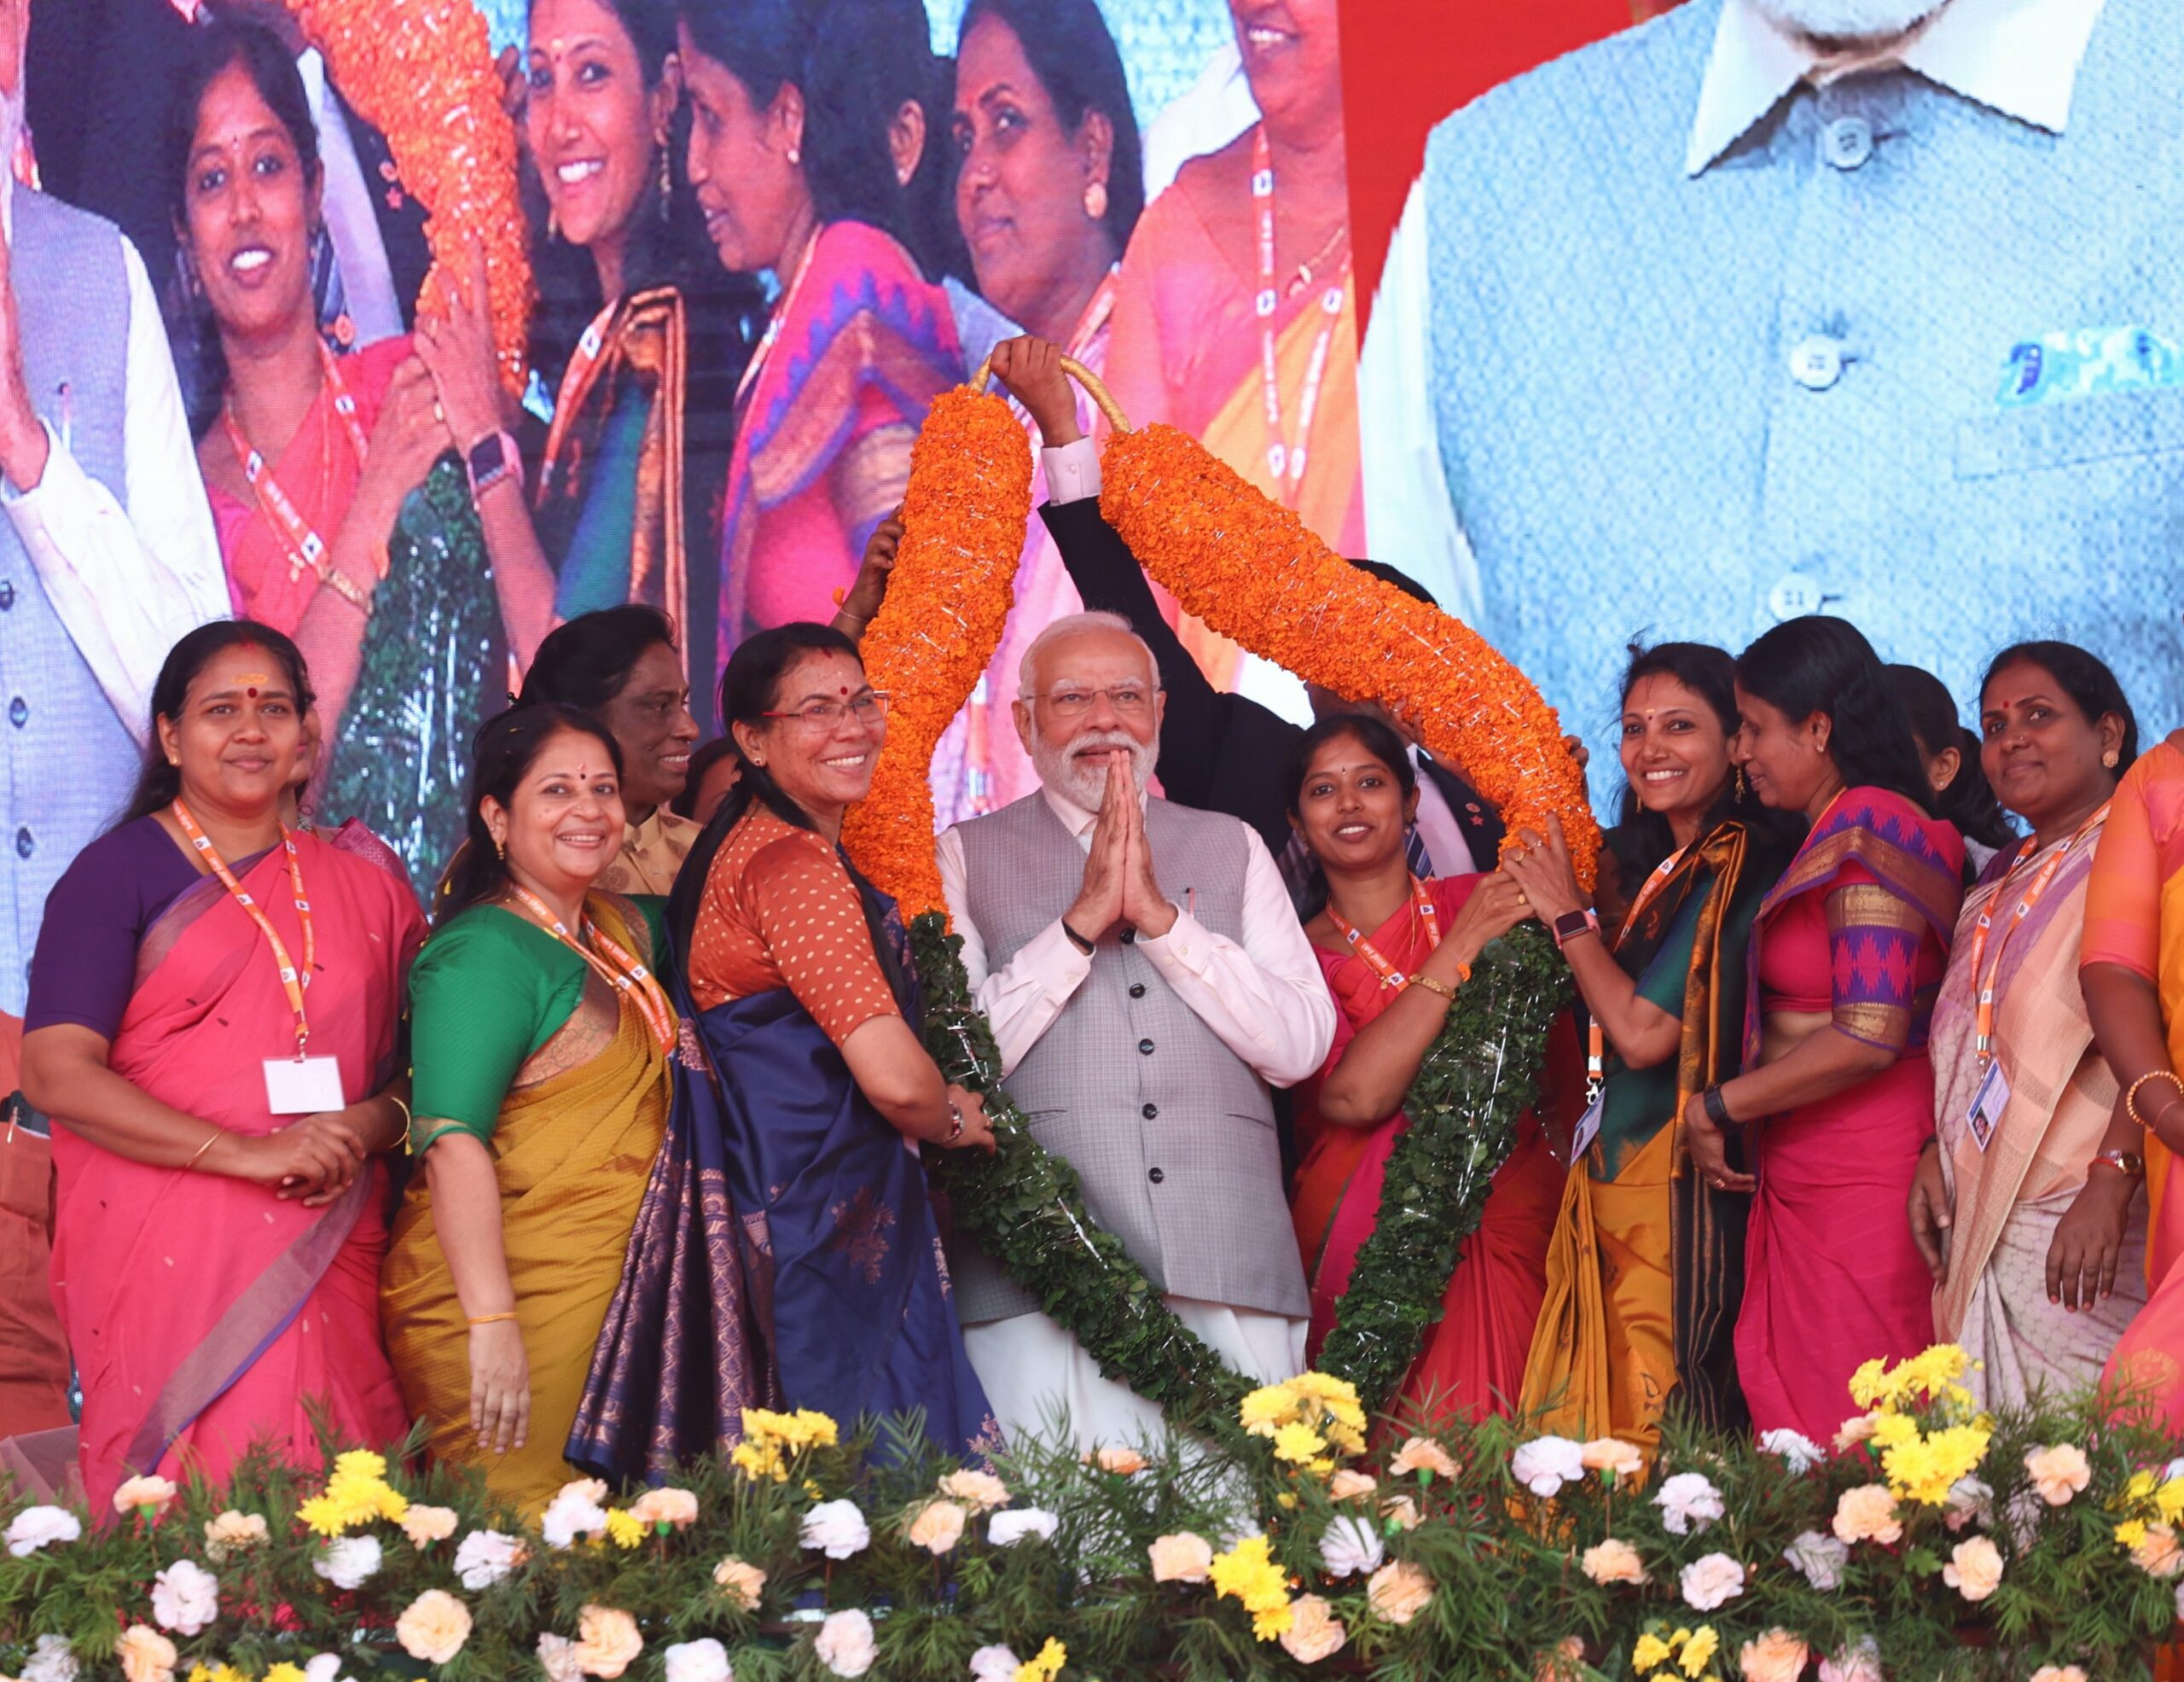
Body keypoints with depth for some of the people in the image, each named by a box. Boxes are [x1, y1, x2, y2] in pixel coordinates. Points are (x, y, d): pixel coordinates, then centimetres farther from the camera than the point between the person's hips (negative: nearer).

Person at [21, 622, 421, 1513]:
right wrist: (248, 1154, -15)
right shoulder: (118, 873, 2)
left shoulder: (359, 887, 15)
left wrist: (367, 1127, -6)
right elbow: (57, 1072, -8)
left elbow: (412, 1067, 18)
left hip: (325, 1258, 4)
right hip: (166, 1253, -3)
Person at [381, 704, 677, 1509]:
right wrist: (492, 1322, -29)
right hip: (503, 1299, -8)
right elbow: (453, 1141, -23)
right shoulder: (484, 953, -13)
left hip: (604, 1299, 8)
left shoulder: (620, 929, 12)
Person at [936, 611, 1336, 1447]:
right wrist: (1082, 919, -6)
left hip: (1230, 1281, 2)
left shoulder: (1231, 849, 18)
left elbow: (1301, 1046, 5)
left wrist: (1160, 915, -3)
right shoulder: (969, 857, 12)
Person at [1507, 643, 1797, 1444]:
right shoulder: (1663, 867, 15)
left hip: (1679, 1192, -9)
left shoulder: (1738, 867, -12)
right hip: (1612, 1189, 9)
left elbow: (1644, 1033, -17)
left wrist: (1566, 914, -5)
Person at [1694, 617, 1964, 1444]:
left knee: (1846, 1437, -6)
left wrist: (1716, 1107, -11)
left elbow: (1868, 1035, -20)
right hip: (1803, 1182, 9)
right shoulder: (1832, 837, 17)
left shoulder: (1865, 834, -13)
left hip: (1858, 1182, -9)